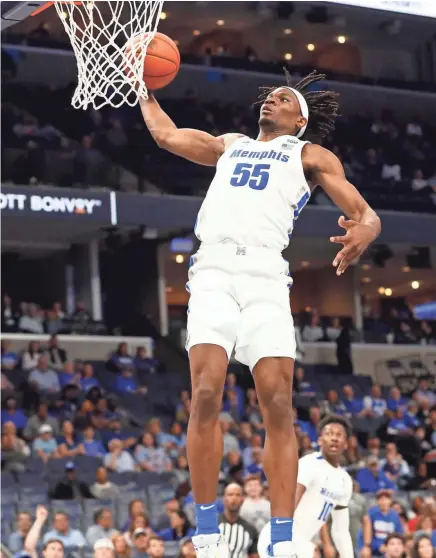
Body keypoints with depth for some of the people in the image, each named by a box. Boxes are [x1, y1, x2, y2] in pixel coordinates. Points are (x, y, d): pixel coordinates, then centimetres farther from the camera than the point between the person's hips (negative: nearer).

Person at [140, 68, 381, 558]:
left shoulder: (310, 155, 20)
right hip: (214, 267, 2)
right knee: (206, 395, -15)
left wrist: (363, 230, -14)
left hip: (265, 271, -2)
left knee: (278, 405, -12)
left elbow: (367, 214, 8)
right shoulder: (230, 146, 33)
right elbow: (166, 134, 40)